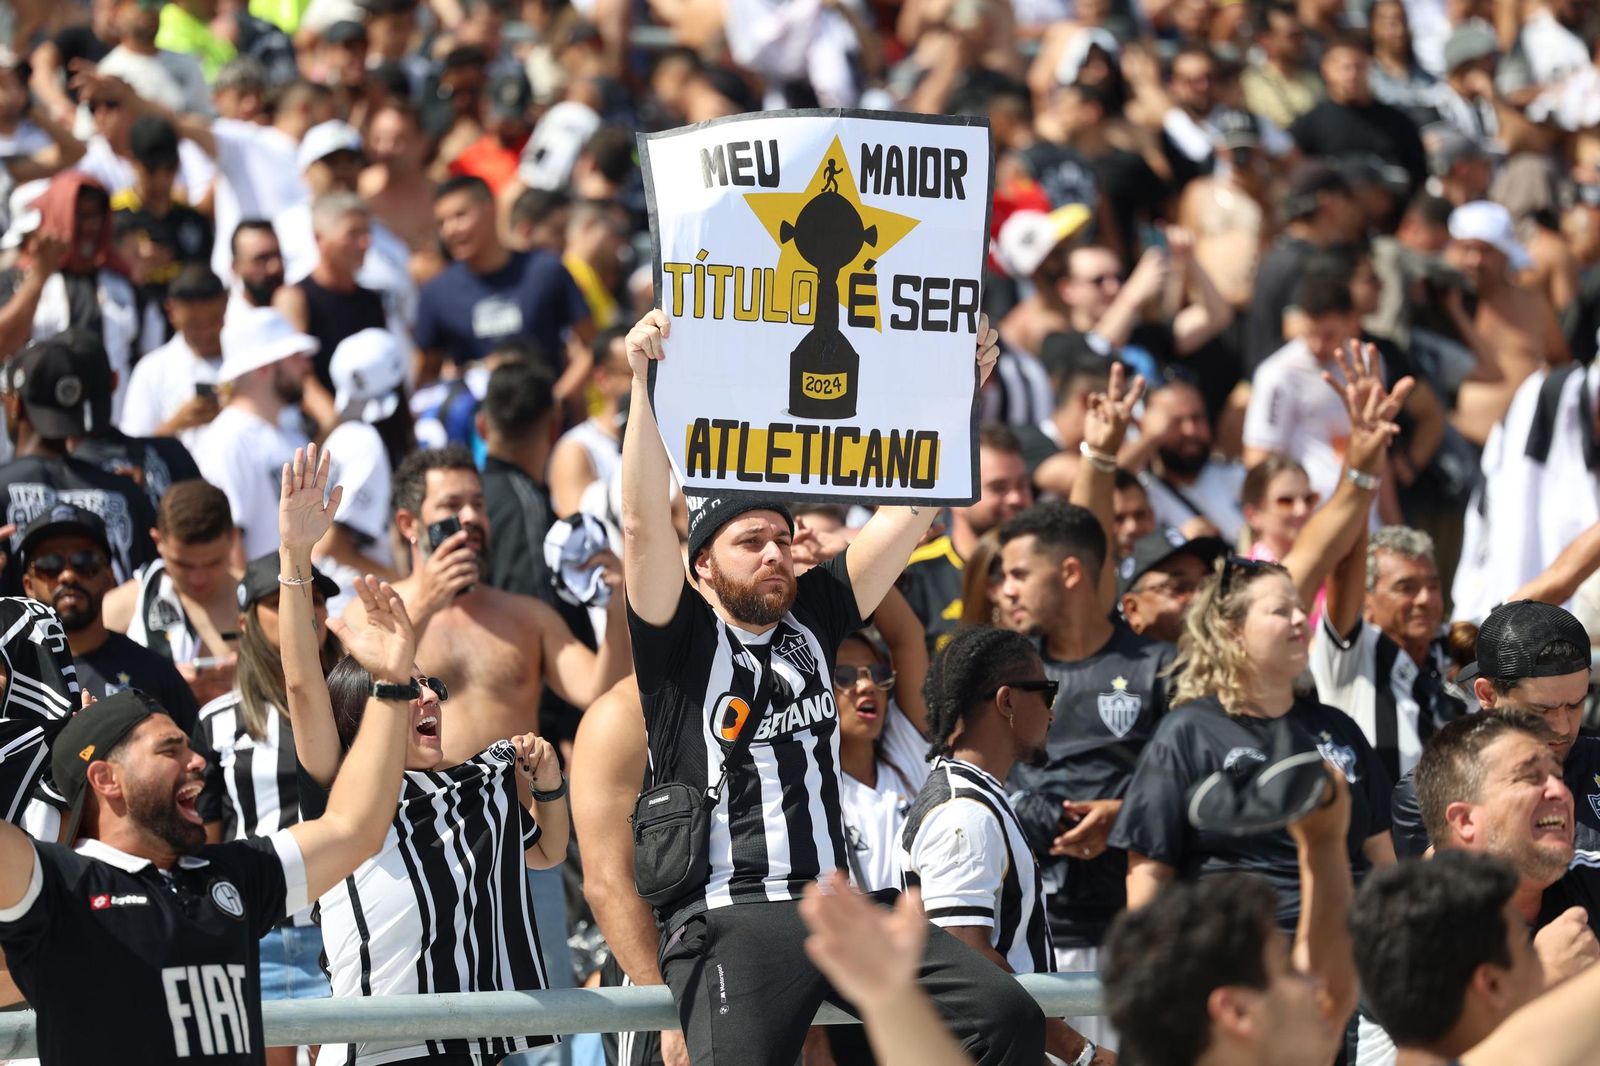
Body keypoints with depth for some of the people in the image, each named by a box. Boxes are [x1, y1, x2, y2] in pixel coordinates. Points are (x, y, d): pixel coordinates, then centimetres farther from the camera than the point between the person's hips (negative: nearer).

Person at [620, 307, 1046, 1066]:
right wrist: (643, 383, -18)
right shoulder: (681, 639, 4)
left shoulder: (813, 617, 17)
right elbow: (645, 525, -10)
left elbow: (911, 513, 15)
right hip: (728, 917, -5)